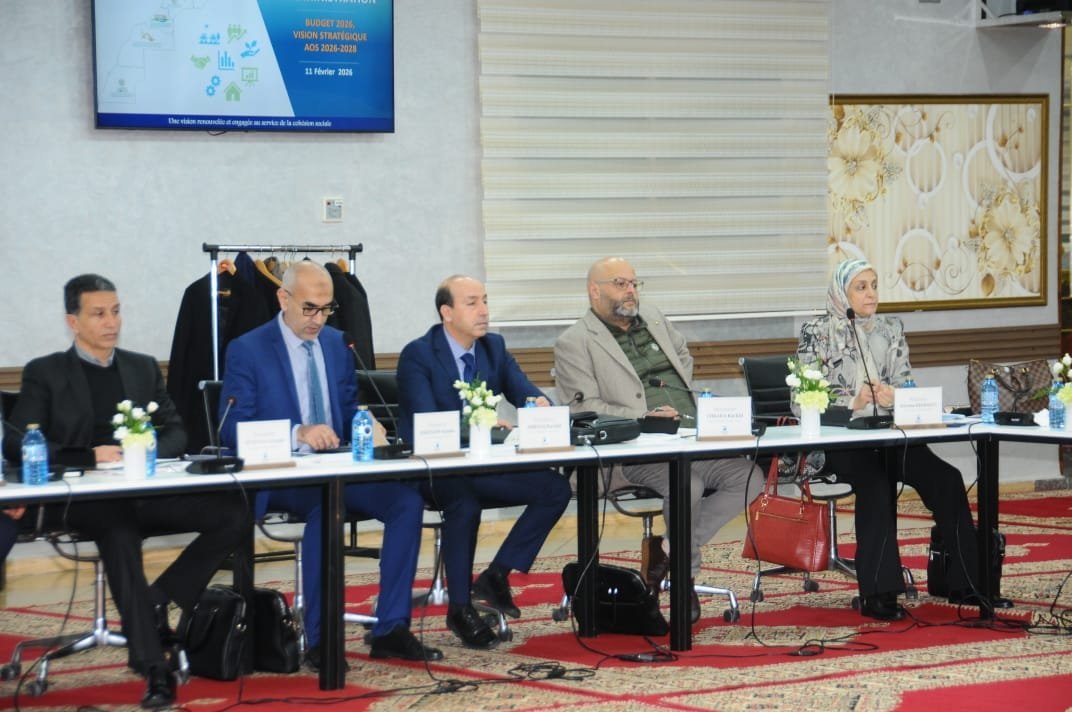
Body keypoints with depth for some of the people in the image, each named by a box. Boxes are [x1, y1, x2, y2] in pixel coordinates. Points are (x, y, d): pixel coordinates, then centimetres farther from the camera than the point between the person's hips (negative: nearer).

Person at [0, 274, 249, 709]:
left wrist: (150, 452, -7)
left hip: (147, 491, 4)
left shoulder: (143, 368, 21)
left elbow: (177, 433, 18)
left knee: (233, 515, -23)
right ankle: (154, 670, -43)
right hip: (86, 497, -4)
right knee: (120, 534, -41)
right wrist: (91, 456, -14)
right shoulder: (45, 374, 8)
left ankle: (157, 604, -12)